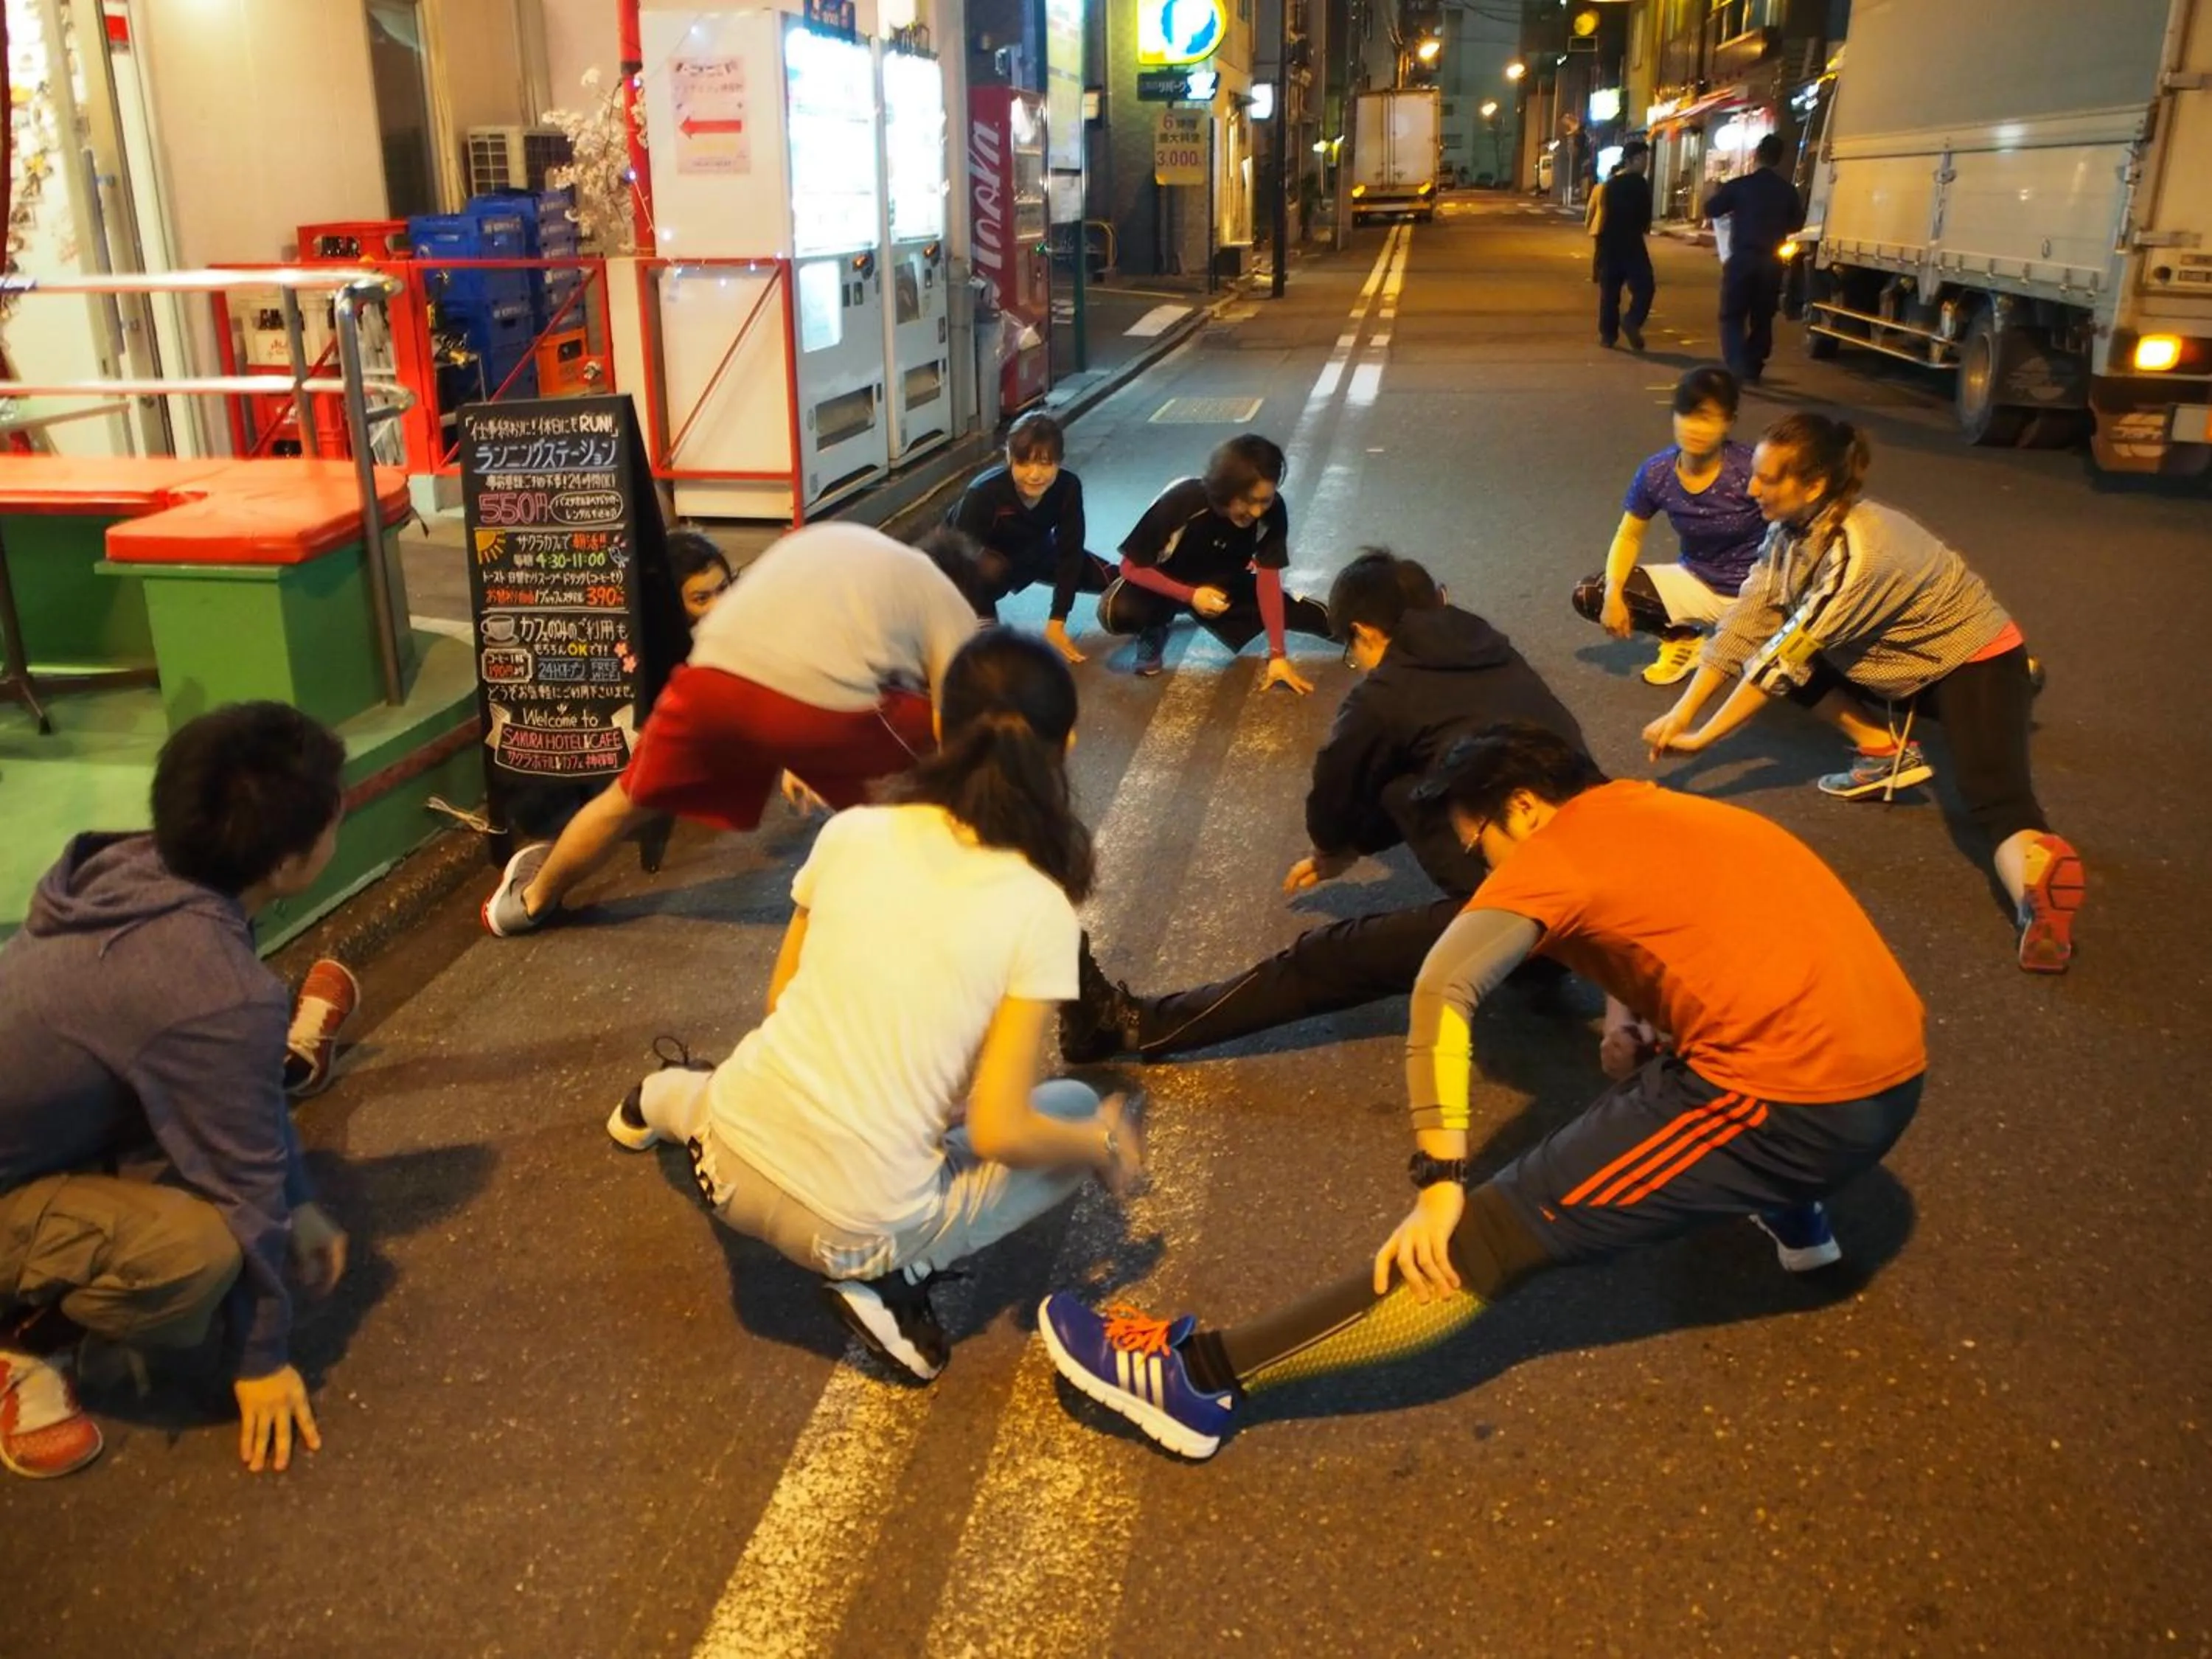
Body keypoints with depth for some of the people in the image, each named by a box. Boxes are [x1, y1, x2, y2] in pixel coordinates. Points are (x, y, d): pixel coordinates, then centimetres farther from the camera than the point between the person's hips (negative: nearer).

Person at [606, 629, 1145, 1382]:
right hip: (854, 1227, -5)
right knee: (1084, 1114, 14)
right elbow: (999, 1131, -15)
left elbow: (782, 998, 9)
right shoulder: (1040, 909, -14)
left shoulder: (851, 831, -3)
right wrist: (1103, 1144, 3)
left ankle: (669, 1100, 48)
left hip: (731, 1160, 5)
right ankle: (891, 1271, 2)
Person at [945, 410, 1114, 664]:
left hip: (1031, 551, 4)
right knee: (991, 569, -41)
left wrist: (1057, 623, -22)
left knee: (1112, 579, 3)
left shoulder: (1068, 488, -28)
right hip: (979, 558, -4)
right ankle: (984, 620, -12)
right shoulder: (982, 495, -39)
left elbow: (1069, 552, -21)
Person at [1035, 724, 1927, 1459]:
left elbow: (1443, 990, -18)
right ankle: (1792, 1209, 34)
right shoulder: (1655, 810, 21)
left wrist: (1440, 1182, -17)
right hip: (1890, 1071, 8)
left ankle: (1204, 1374, -10)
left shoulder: (1557, 847, -3)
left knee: (1493, 1238, -10)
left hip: (1791, 1101, -8)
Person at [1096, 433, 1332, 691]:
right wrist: (1191, 596, -35)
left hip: (1223, 585, 4)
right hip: (1167, 583, -3)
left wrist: (1277, 655, -22)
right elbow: (1131, 566, -25)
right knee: (1117, 613, -36)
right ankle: (1155, 627, 0)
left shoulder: (1272, 510, -26)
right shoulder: (1181, 502, -35)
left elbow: (1268, 580, -19)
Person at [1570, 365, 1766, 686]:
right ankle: (1682, 636, 6)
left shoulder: (1751, 470, -24)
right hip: (1694, 582, 4)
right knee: (1588, 595, -11)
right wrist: (1614, 593, -15)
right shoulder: (1656, 474, -12)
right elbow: (1629, 537, 1)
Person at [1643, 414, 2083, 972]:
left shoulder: (1857, 550, -33)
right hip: (1903, 664, 9)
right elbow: (1746, 625, -10)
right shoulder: (1795, 527, -9)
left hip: (1976, 661, -9)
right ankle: (1884, 750, -2)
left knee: (1994, 798, -31)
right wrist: (1680, 713, -17)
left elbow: (1784, 659, -31)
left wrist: (1700, 739, -27)